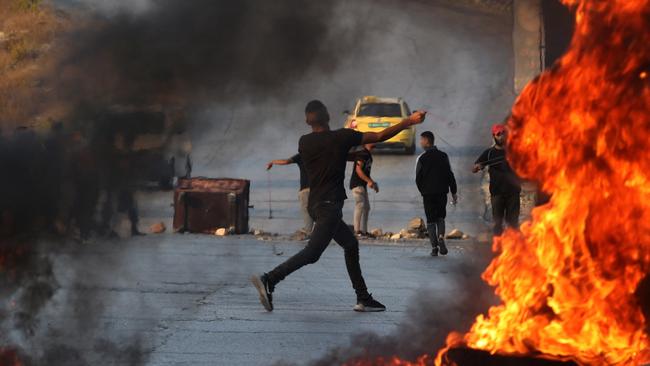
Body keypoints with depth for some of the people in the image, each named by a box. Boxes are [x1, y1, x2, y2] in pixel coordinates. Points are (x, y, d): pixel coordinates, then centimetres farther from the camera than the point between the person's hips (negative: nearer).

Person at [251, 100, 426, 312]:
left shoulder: (304, 143, 5)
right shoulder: (341, 137, -9)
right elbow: (380, 136, -5)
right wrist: (409, 122, 4)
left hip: (316, 204, 8)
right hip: (330, 205, -8)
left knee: (351, 244, 18)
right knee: (312, 252, -13)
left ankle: (363, 299, 17)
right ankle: (269, 280, -27)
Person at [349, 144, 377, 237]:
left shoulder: (369, 156, 17)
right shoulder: (362, 154, -13)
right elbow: (358, 170, -20)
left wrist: (373, 183, 17)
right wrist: (369, 181, -25)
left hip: (363, 185, 10)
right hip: (357, 184, -10)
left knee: (366, 207, 11)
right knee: (360, 205, -16)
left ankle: (363, 231, 15)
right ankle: (357, 230, -18)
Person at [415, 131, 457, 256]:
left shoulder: (422, 158, -7)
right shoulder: (443, 156, 3)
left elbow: (418, 178, -5)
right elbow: (450, 175, 2)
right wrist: (454, 192, 8)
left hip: (428, 194, -2)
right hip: (442, 192, 3)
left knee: (431, 220, 5)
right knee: (441, 218, 16)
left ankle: (434, 247, -2)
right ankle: (441, 237, -11)